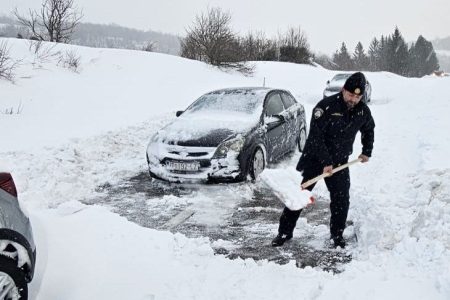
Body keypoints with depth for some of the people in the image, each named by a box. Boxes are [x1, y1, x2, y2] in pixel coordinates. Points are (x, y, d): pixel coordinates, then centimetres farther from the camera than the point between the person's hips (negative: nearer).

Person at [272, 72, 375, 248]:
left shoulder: (363, 111, -4)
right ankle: (285, 232, 9)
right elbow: (316, 136, -24)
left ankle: (337, 234, 22)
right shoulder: (326, 106, -21)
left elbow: (368, 130, 20)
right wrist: (325, 162, -26)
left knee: (341, 199, 2)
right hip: (314, 157, -4)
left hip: (340, 161, 4)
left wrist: (367, 151, 18)